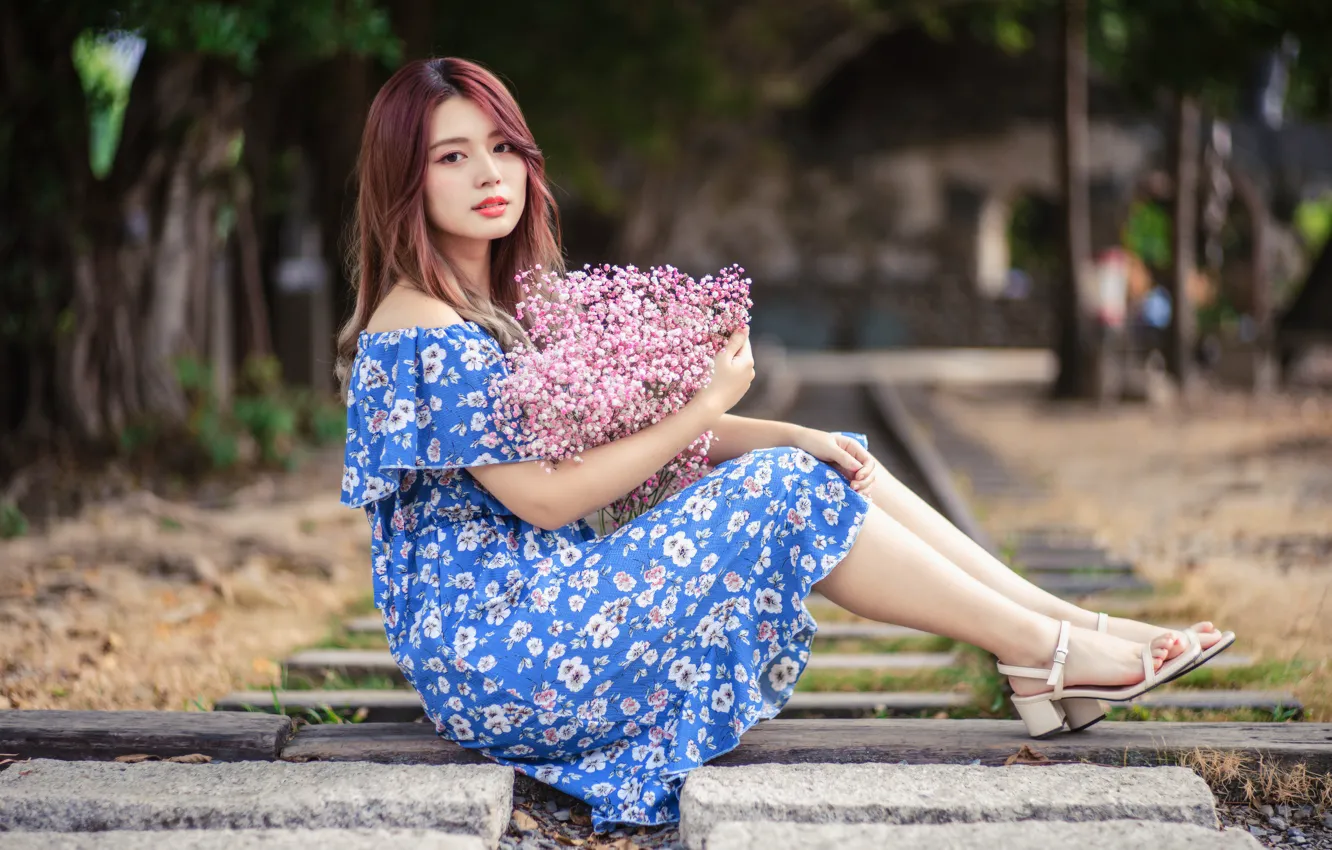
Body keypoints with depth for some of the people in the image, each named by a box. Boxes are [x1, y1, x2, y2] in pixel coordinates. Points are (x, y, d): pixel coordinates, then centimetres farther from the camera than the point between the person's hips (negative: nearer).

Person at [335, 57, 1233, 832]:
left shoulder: (502, 304, 14)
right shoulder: (419, 332, -15)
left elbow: (623, 420, 13)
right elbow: (544, 495, -19)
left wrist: (790, 436, -2)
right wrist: (705, 407, -15)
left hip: (547, 604, 9)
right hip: (491, 644, -9)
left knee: (831, 467, -1)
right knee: (782, 493, -17)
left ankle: (1071, 622, -3)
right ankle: (1045, 651, -10)